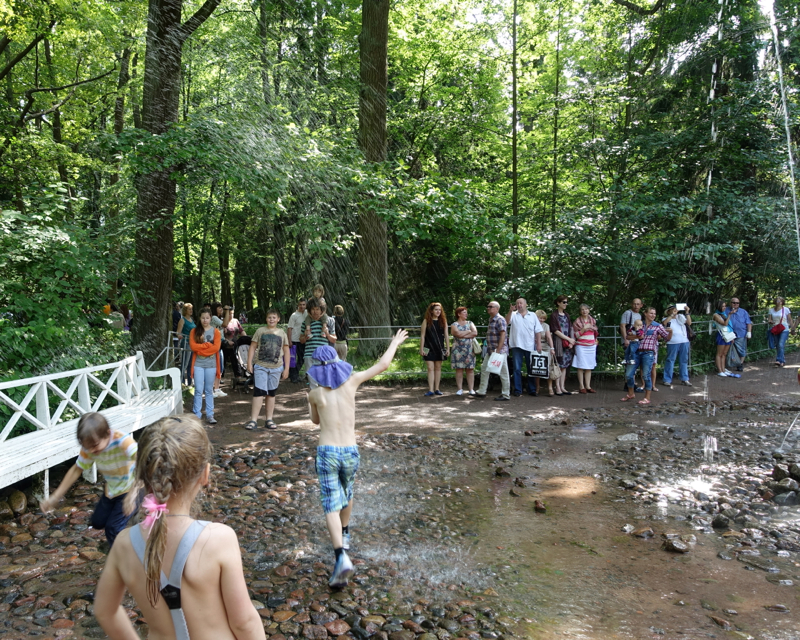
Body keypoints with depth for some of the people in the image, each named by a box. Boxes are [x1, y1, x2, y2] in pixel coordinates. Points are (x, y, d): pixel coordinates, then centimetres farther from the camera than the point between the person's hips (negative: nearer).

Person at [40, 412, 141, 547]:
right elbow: (77, 469, -3)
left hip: (131, 487, -6)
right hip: (111, 488, 6)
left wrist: (133, 494, -61)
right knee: (98, 522, 16)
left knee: (113, 528, -11)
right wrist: (55, 498, -6)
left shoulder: (122, 441, -37)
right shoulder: (88, 447, -17)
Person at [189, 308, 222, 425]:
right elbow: (193, 346, -7)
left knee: (209, 390, 7)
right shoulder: (194, 331, 6)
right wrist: (208, 345, -10)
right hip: (198, 364, 0)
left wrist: (200, 348, -10)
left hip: (211, 364, 0)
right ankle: (197, 415, 5)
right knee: (198, 390, -1)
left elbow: (216, 347, -8)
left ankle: (210, 415, 11)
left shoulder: (215, 332, 4)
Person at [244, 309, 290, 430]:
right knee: (259, 392, -8)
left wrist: (286, 368, 4)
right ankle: (253, 420, -6)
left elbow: (286, 352, 9)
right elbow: (252, 347, 4)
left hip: (276, 368, 2)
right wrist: (249, 363, -5)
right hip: (260, 366, -2)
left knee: (271, 393, 10)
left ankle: (269, 420, 17)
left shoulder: (282, 333, 8)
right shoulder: (260, 331, 4)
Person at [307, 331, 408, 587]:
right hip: (350, 451, 3)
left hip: (327, 452, -2)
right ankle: (344, 535, 49)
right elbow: (382, 365, 8)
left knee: (331, 506, -3)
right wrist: (395, 343, 22)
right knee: (346, 492, 29)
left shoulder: (314, 393, -3)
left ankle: (341, 556, -20)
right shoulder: (351, 380, -2)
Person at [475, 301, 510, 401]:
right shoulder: (491, 319, 15)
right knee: (484, 368, 12)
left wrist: (498, 350, -24)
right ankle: (481, 391, 20)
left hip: (499, 351, -10)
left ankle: (506, 395, 6)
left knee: (503, 372, -1)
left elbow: (503, 334, -20)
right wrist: (489, 348, 18)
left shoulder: (500, 319, -13)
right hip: (490, 351, 10)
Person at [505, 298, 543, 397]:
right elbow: (506, 322, -12)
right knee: (517, 369, 0)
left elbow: (538, 331, 8)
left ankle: (532, 390, 15)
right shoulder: (513, 315, 7)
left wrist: (539, 344, 0)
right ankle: (517, 390, 5)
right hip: (517, 345, -1)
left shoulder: (533, 315, 11)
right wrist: (510, 311, -23)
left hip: (530, 346, 1)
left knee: (531, 369, 7)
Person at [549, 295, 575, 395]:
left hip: (567, 344, 6)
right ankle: (558, 388, -5)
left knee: (565, 365, 5)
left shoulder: (567, 315, 17)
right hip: (558, 342, -6)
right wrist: (569, 339, -9)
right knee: (558, 365, -7)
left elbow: (570, 329, 14)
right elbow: (555, 330, -9)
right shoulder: (554, 315, -3)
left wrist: (571, 342, -1)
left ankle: (562, 387, 9)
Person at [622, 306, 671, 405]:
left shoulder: (658, 326, 5)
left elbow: (667, 337, 3)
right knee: (628, 374, 4)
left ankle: (647, 398, 6)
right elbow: (627, 336, 14)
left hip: (648, 353, -4)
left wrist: (670, 332, -16)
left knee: (646, 375, -7)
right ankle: (631, 394, 26)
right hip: (637, 352, 4)